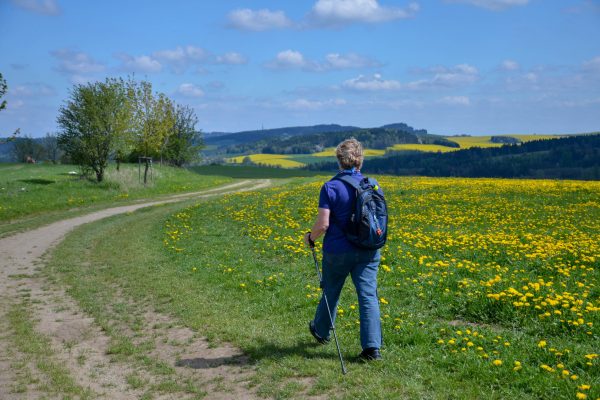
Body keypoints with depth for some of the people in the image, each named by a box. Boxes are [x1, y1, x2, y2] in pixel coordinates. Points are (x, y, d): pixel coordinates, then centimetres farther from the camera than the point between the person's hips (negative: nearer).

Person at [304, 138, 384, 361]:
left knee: (331, 293, 18)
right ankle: (372, 347, -4)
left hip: (338, 252, -2)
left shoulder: (330, 188, -14)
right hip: (368, 252, 3)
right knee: (368, 295, 2)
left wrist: (310, 238, 2)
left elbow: (323, 225, -18)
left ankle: (321, 332, 41)